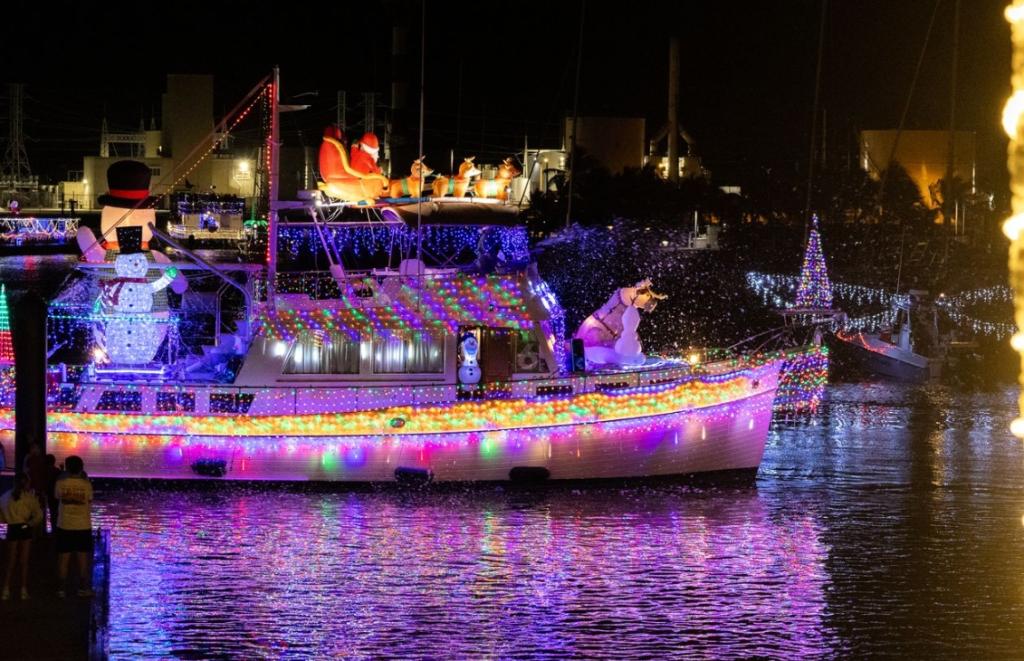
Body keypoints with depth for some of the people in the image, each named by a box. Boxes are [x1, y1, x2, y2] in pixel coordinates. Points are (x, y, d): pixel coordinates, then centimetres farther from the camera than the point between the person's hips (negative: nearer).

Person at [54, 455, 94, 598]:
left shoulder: (61, 483, -9)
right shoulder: (86, 484, -10)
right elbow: (90, 501, 2)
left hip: (65, 526, 0)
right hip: (83, 526, 0)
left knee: (63, 558, 7)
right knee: (83, 558, 10)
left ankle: (62, 588, 8)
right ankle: (83, 588, 14)